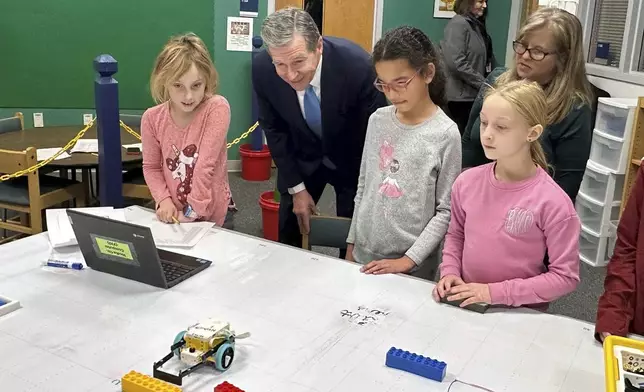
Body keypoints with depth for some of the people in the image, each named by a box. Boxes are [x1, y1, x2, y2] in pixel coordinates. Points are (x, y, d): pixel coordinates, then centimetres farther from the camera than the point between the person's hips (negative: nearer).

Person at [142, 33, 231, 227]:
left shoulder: (217, 108, -21)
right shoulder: (152, 118, -10)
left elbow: (206, 164, -23)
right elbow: (151, 166, 1)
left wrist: (194, 209, -22)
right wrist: (164, 200, -14)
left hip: (209, 214, -3)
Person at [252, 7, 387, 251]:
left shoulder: (358, 66, -33)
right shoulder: (262, 69, -24)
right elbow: (273, 129, -7)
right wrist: (296, 187, -8)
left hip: (353, 160, -2)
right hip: (302, 157, 2)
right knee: (288, 232, 8)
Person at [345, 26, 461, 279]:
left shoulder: (446, 133, -13)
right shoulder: (378, 120, 0)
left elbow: (446, 211, -11)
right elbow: (363, 187, 8)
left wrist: (409, 260, -15)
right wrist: (352, 243, 10)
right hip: (365, 254, 4)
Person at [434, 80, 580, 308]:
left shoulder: (552, 202, -17)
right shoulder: (467, 182, -4)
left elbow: (565, 276, -12)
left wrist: (496, 292, -16)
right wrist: (449, 272, -5)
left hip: (522, 313, -2)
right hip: (465, 303, 3)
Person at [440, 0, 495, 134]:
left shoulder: (477, 25, 14)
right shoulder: (458, 24, -12)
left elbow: (488, 60, 20)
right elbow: (456, 63, -22)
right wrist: (483, 84, -18)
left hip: (473, 94, 8)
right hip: (461, 95, -8)